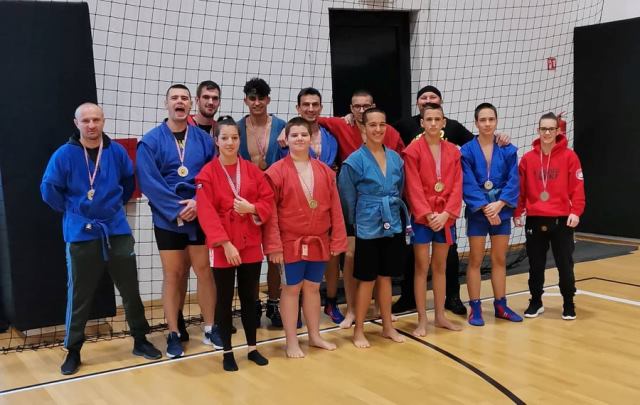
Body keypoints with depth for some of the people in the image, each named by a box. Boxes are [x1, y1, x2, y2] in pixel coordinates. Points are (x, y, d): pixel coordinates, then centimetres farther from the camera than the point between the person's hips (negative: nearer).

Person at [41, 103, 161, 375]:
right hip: (81, 235, -2)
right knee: (79, 296, 5)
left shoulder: (117, 152, -1)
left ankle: (140, 341, 23)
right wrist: (72, 211, 1)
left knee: (131, 290, 8)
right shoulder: (64, 155, -8)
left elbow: (129, 182, 15)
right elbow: (49, 190, -2)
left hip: (117, 232, 2)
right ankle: (73, 351, 18)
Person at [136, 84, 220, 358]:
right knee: (173, 275, 6)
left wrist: (198, 203, -14)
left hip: (201, 217, 2)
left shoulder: (203, 138, 3)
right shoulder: (151, 140, -4)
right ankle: (173, 334, 16)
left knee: (204, 271, 5)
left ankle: (210, 328, 18)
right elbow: (148, 181, -11)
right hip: (167, 220, -1)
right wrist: (177, 209, -16)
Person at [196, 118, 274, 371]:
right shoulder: (207, 174, -7)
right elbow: (206, 213, -12)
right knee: (225, 299, 7)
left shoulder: (252, 170, 4)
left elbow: (268, 200, 6)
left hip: (251, 244, 3)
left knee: (249, 297, 13)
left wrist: (252, 208, -16)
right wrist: (225, 244, -18)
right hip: (223, 247, -3)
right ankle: (227, 352, 19)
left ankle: (252, 348, 26)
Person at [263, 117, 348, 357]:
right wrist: (274, 245, -14)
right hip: (290, 242, -4)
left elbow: (335, 208, 6)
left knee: (313, 287, 15)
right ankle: (291, 342, 16)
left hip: (319, 241, 4)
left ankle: (314, 336, 29)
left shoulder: (325, 171, 5)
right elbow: (270, 211, -10)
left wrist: (337, 239, 3)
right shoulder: (276, 172, -8)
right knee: (291, 288, 5)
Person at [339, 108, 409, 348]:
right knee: (367, 280, 3)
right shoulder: (355, 160, -9)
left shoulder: (395, 157, 4)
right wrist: (355, 223, 3)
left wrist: (398, 214, 14)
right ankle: (359, 330, 16)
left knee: (385, 277, 14)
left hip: (393, 226, 4)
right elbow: (348, 197, -3)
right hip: (368, 228, -4)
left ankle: (388, 326, 26)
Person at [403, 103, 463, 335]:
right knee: (422, 267, 2)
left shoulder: (453, 151, 6)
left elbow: (457, 186, 1)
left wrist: (446, 213, -11)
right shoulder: (413, 150, -6)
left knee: (440, 267, 13)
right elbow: (414, 187, -11)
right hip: (422, 217, -4)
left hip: (446, 217, 4)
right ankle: (422, 320, 9)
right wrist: (428, 214, -17)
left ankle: (440, 316, 23)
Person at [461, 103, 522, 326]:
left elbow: (513, 182, -4)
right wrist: (485, 207, -20)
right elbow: (468, 184, -12)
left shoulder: (508, 151, 1)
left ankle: (500, 305, 23)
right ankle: (475, 308, 12)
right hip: (477, 213, -3)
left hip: (502, 212, 3)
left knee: (500, 260, 12)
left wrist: (499, 203, -18)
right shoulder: (467, 151, -7)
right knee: (475, 260, 4)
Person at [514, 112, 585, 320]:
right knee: (535, 265, 10)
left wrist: (576, 211, -14)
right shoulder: (527, 158, 3)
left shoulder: (569, 156, -2)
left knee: (565, 265, 4)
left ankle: (568, 304, 20)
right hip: (534, 220, 2)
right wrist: (517, 213, 2)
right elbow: (521, 188, 5)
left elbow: (577, 187, -5)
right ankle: (536, 302, 25)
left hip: (562, 220, -2)